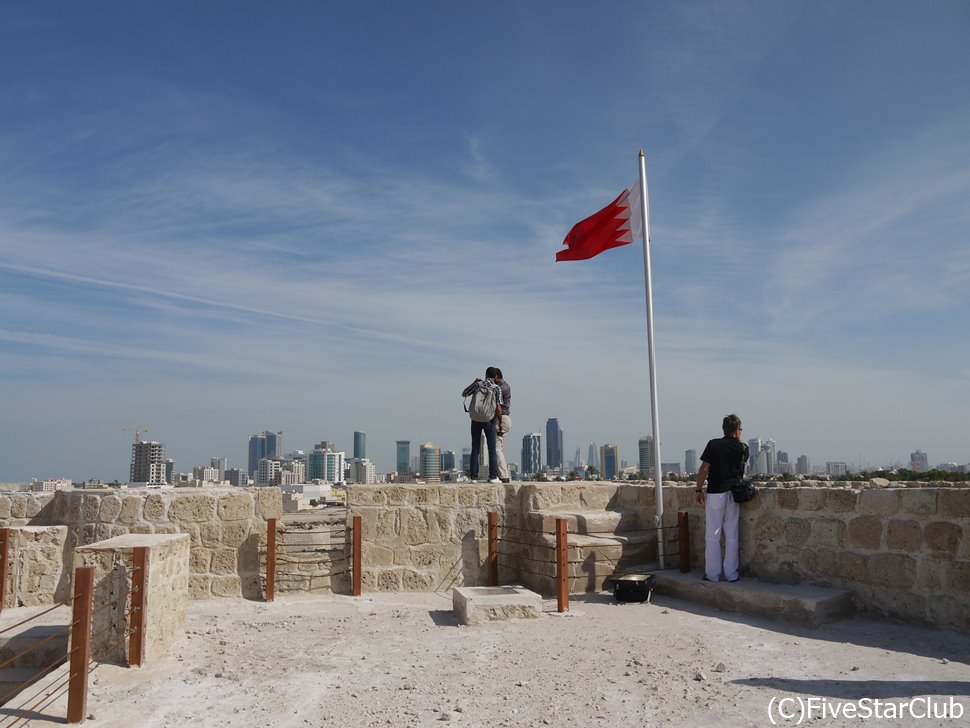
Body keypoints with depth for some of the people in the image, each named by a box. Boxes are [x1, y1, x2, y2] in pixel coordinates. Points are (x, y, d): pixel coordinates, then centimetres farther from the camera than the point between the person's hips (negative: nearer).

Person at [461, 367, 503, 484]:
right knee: (492, 449, 2)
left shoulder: (478, 384, 3)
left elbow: (464, 394, 17)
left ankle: (474, 477, 1)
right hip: (489, 421, -2)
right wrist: (501, 423, 0)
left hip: (476, 420, 2)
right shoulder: (497, 388, -4)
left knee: (475, 449, 5)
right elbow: (498, 408, -12)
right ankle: (493, 477, -5)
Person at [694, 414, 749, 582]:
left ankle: (713, 574, 7)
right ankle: (731, 573, 13)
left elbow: (704, 470, -8)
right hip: (734, 494, 3)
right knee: (732, 536, 9)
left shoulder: (713, 444, -4)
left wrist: (698, 490, 1)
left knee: (713, 536, 3)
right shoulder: (743, 448, 4)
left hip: (715, 493, -3)